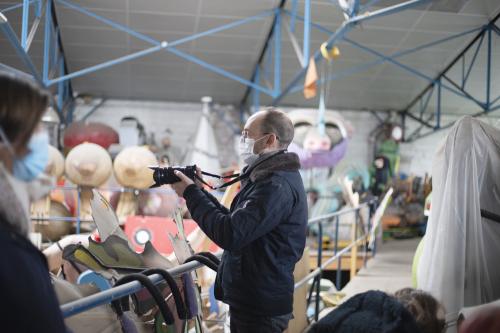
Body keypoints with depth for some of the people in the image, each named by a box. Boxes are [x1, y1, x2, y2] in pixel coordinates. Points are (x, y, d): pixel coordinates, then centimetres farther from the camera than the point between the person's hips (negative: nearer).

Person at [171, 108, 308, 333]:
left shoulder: (278, 186, -22)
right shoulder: (269, 178, 11)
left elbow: (231, 235, -27)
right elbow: (237, 221, 15)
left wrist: (191, 193, -17)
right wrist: (200, 192, 5)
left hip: (261, 308, -9)